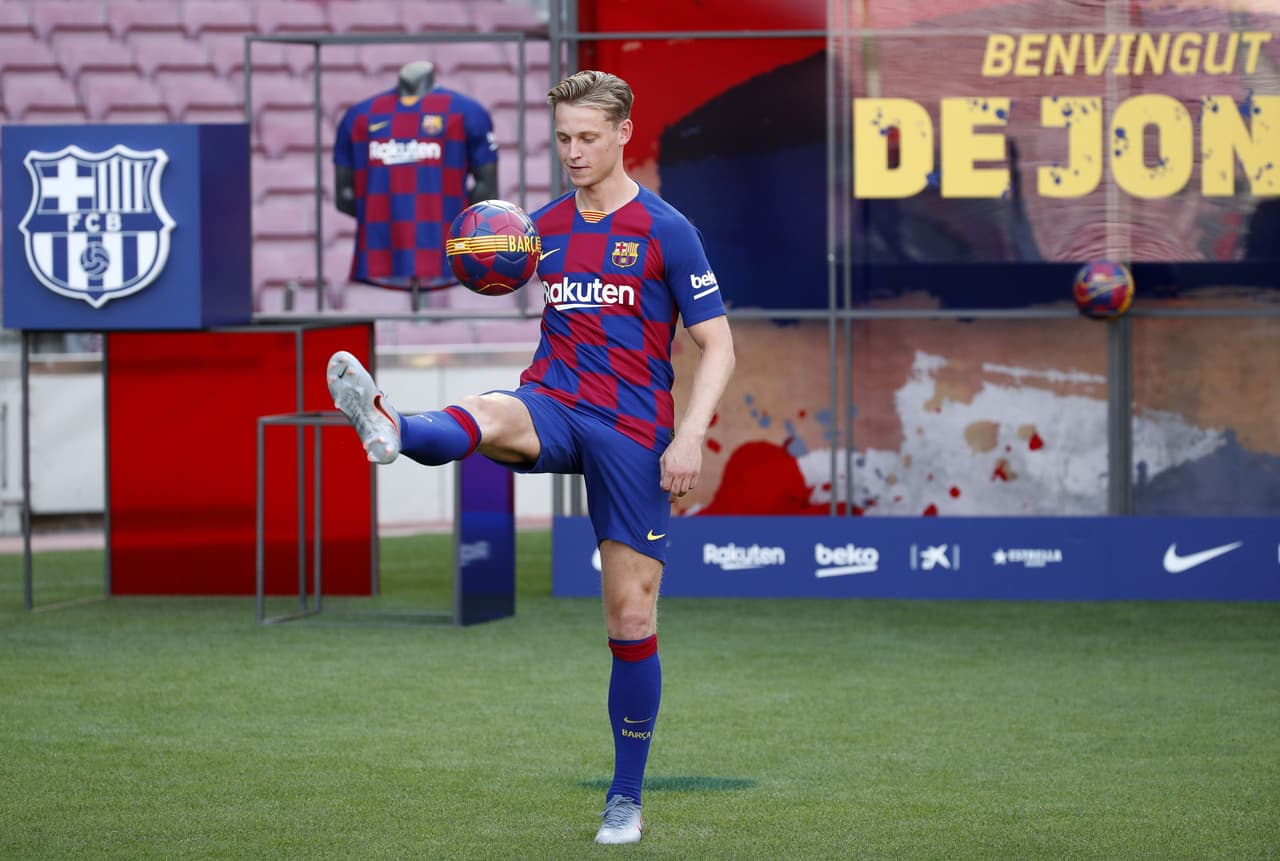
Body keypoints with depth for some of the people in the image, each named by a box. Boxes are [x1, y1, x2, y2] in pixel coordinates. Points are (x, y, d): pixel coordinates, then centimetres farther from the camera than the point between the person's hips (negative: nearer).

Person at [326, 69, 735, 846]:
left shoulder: (665, 230, -1)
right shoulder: (544, 227, 11)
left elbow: (718, 345, -1)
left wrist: (690, 438, -14)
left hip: (632, 429, -2)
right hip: (553, 404, 2)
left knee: (632, 615, 0)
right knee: (487, 418, -35)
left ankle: (627, 797, 11)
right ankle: (391, 430, -71)